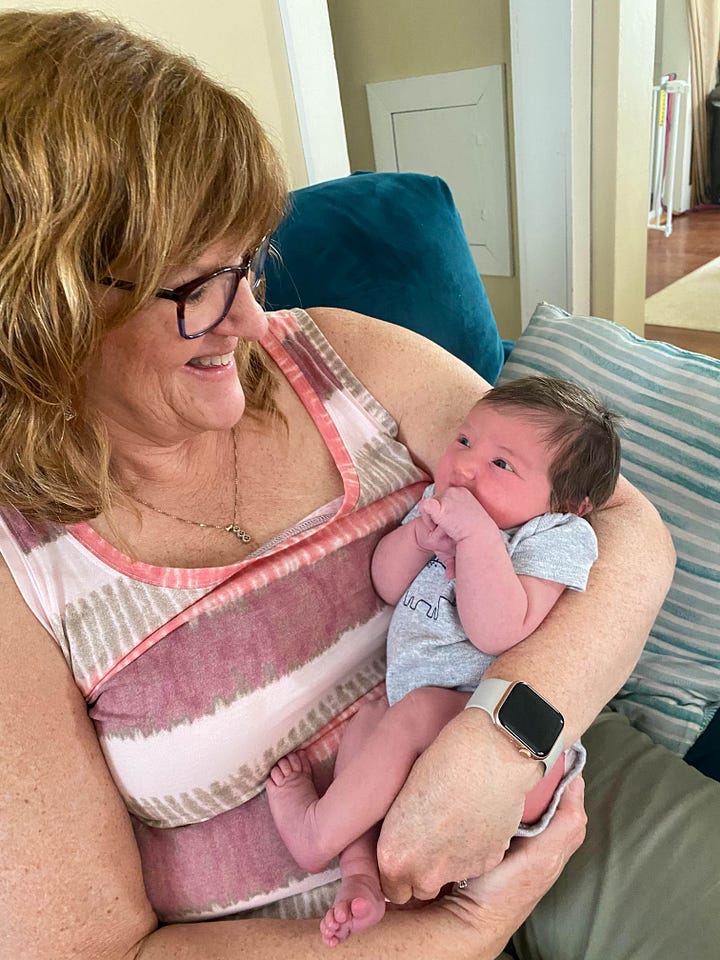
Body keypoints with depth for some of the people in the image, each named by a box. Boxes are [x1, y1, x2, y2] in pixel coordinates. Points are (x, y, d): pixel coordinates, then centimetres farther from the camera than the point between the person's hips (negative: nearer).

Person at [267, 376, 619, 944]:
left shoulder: (558, 536, -12)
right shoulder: (446, 500, 9)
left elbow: (497, 633, -26)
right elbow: (388, 586, 6)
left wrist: (475, 533, -29)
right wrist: (421, 537, -12)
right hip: (426, 728, 8)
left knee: (417, 710, -28)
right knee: (363, 727, -12)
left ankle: (316, 833, -10)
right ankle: (362, 875, -16)